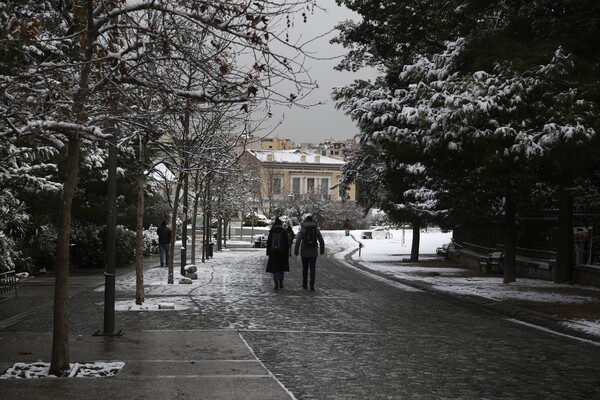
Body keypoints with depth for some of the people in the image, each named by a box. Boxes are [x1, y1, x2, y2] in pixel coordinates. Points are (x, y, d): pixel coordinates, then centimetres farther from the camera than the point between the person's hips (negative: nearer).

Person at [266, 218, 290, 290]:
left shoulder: (271, 232, 2)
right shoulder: (284, 232, -2)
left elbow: (268, 242, 2)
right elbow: (287, 243, -3)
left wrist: (268, 252, 8)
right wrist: (287, 252, 3)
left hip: (273, 252, 0)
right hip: (282, 252, 0)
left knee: (275, 268, 3)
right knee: (281, 267, 15)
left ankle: (276, 284, -6)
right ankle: (281, 283, 19)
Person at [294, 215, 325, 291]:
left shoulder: (303, 229, -6)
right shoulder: (316, 229, 0)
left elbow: (298, 241, -13)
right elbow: (321, 241, 3)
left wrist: (296, 251, -8)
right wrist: (322, 250, 16)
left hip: (304, 253, 0)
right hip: (313, 252, 1)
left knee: (305, 268, 15)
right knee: (312, 269, 3)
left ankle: (305, 284, 24)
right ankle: (312, 285, -7)